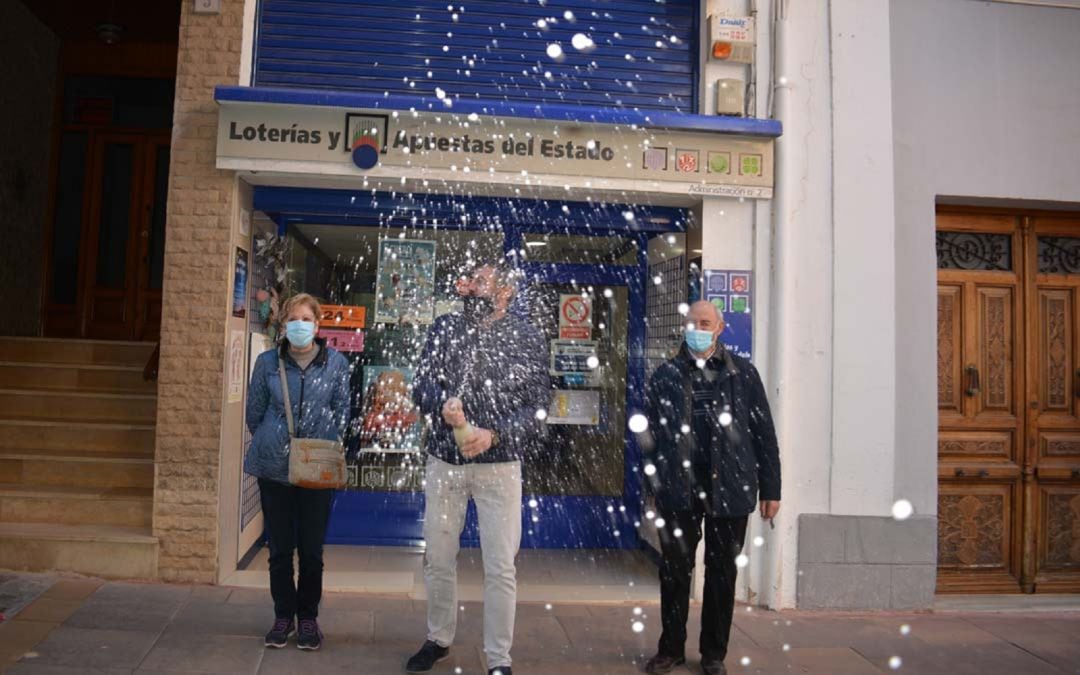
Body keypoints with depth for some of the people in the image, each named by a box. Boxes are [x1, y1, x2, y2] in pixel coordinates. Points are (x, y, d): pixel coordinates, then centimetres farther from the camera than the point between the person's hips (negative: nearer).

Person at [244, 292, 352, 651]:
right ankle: (283, 615, 26)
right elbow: (254, 411, 9)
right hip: (274, 467, 1)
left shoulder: (336, 363, -2)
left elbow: (342, 412, 5)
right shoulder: (268, 362, -1)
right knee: (280, 547, 10)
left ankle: (308, 616, 24)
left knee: (312, 548, 7)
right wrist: (269, 445, 13)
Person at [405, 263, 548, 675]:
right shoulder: (445, 328, 5)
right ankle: (439, 640, 36)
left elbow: (537, 409, -7)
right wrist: (443, 404, -24)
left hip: (499, 467, -3)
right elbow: (422, 384, -1)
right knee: (438, 559, 15)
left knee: (500, 568, 1)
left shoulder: (527, 338, -4)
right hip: (443, 461, 3)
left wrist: (494, 435, -21)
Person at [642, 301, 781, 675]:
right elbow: (653, 433, 6)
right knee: (674, 571, 8)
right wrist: (654, 484, 2)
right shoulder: (666, 375, 5)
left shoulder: (742, 373, 4)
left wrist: (770, 488, 0)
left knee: (722, 572, 10)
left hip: (729, 489, 0)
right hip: (678, 490, 1)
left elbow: (763, 433, 3)